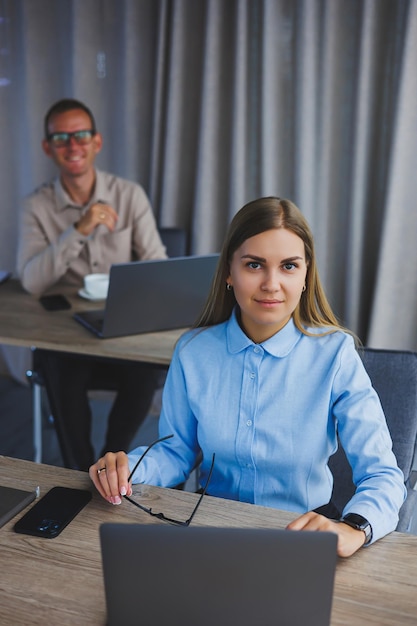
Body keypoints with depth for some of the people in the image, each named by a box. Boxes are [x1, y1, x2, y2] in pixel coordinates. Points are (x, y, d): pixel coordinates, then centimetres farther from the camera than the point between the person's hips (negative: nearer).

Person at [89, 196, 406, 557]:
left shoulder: (335, 354, -11)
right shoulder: (193, 351, -2)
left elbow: (382, 474, -14)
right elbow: (176, 453, 6)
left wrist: (353, 528, -36)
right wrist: (127, 467, -15)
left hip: (307, 529, -1)